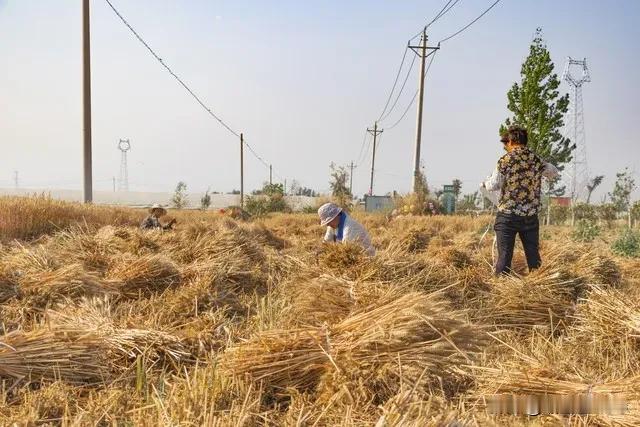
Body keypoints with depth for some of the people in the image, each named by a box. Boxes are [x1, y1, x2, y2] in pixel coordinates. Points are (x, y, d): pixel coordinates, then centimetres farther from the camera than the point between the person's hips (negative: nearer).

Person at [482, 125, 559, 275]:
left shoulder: (505, 160, -9)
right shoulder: (537, 159, 3)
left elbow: (493, 186, -7)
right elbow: (554, 173, 21)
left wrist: (484, 184, 14)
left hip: (508, 215, -3)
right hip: (531, 217, 4)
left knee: (504, 255, 2)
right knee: (533, 255, 13)